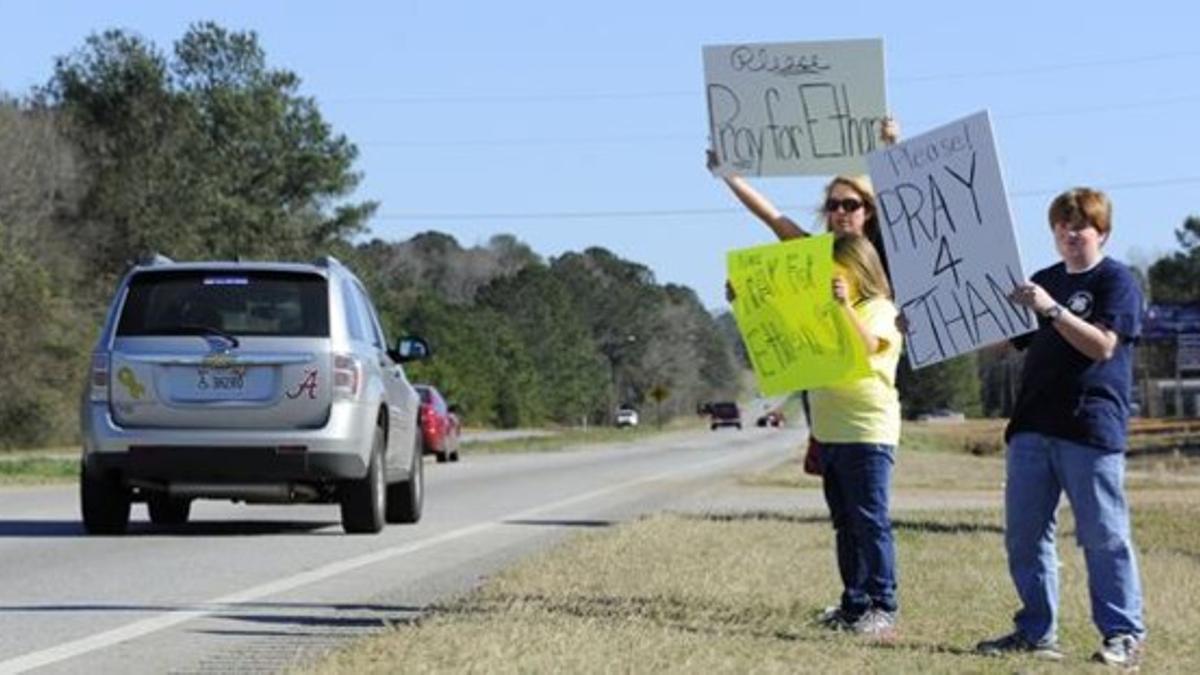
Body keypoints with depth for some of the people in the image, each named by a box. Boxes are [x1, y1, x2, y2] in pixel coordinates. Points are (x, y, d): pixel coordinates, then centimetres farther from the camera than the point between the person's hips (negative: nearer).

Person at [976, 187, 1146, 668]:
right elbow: (1011, 341, 24)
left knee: (1104, 536, -6)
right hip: (1033, 426, 7)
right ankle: (1036, 631, 13)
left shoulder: (1116, 281, -2)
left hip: (1090, 428, -7)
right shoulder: (1044, 281, 19)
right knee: (1024, 535, 6)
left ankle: (1124, 634, 0)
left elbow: (1102, 344, -15)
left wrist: (1051, 309, -23)